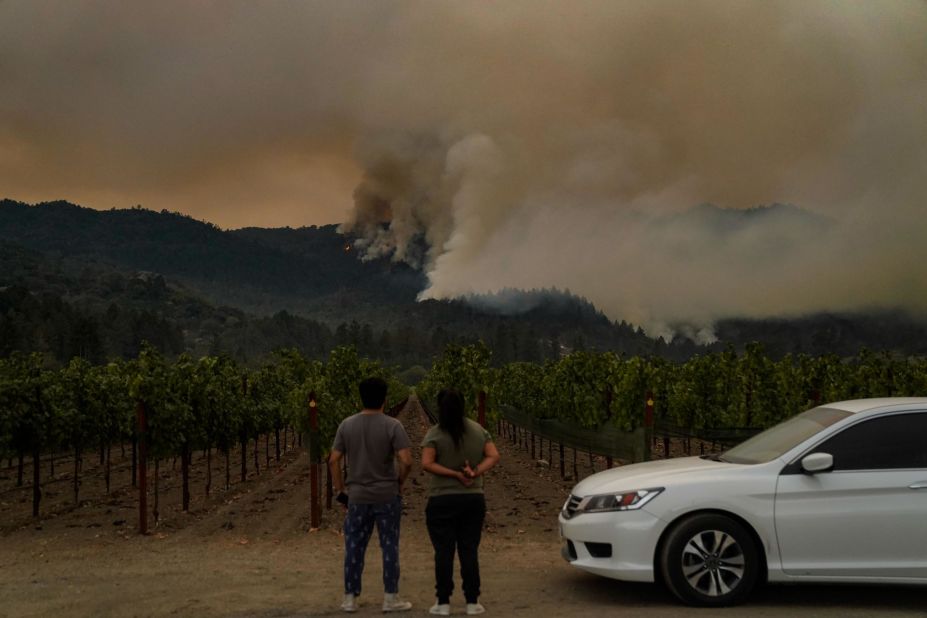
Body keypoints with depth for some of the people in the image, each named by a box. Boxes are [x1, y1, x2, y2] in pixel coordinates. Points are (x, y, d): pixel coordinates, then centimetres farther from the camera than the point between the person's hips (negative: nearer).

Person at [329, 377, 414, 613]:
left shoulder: (347, 425, 0)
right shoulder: (392, 425, -9)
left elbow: (334, 460, 0)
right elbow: (406, 461, -17)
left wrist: (339, 489, 9)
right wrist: (399, 483, 1)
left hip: (357, 496, 3)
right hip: (387, 496, -2)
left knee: (354, 548, 9)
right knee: (389, 547, 6)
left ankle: (350, 598, 14)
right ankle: (391, 598, 10)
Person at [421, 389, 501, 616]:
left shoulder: (435, 434, -8)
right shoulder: (478, 430, 4)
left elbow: (427, 464, -17)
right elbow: (494, 456, -2)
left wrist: (455, 475, -14)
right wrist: (475, 472, -11)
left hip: (442, 501, -3)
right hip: (474, 499, 3)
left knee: (444, 552, 3)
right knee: (470, 551, 8)